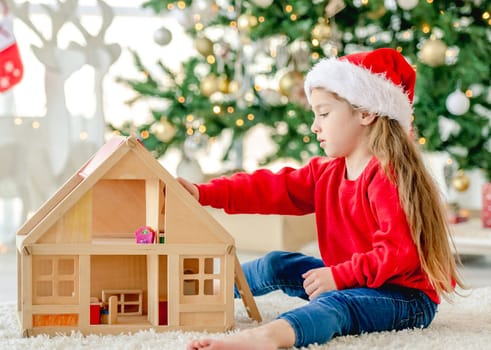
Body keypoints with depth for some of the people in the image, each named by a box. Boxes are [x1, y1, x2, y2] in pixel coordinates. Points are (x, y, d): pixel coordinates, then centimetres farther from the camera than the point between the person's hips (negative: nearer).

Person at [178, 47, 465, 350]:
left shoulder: (389, 177, -19)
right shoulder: (328, 172, 11)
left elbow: (398, 252, -26)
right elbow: (272, 188, 6)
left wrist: (339, 276, -27)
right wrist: (204, 193, -2)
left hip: (405, 297, -10)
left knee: (336, 303, -40)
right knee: (277, 265, 13)